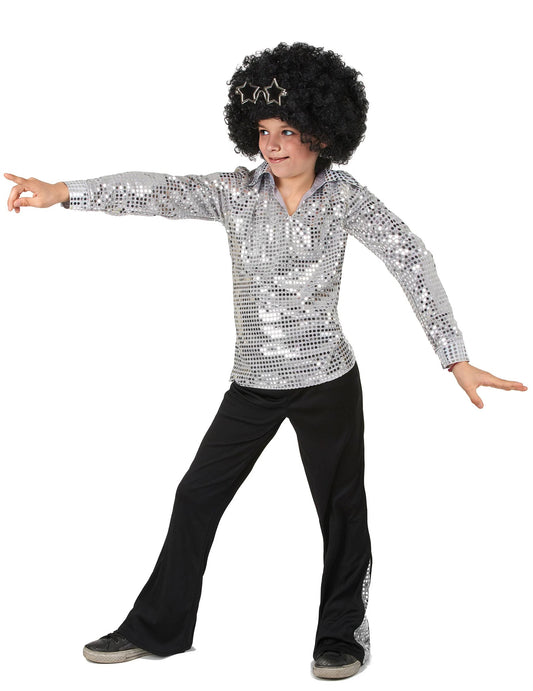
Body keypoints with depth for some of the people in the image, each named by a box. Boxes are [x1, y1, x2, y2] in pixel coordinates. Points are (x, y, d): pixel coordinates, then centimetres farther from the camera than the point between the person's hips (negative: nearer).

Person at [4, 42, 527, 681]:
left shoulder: (343, 197, -8)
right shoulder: (238, 191, 0)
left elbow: (412, 262, -15)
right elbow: (160, 194, -10)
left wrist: (456, 359, -24)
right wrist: (63, 192, -22)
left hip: (326, 381, -3)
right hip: (253, 383, 3)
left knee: (340, 508, 7)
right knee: (197, 496, 7)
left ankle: (342, 638, 24)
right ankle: (156, 628, 21)